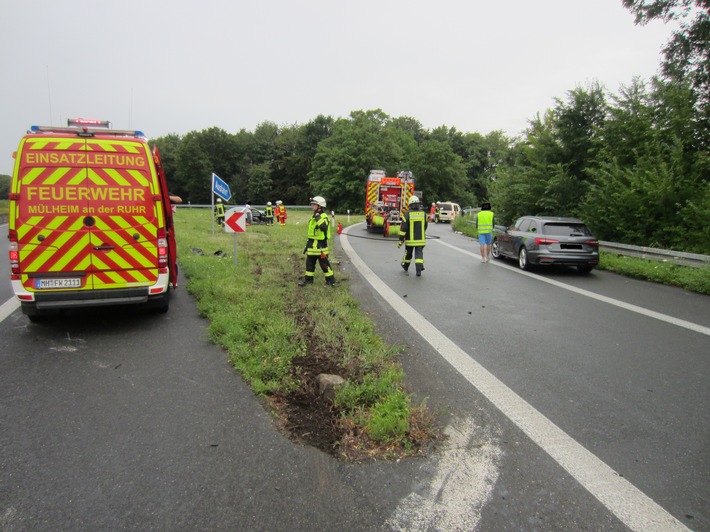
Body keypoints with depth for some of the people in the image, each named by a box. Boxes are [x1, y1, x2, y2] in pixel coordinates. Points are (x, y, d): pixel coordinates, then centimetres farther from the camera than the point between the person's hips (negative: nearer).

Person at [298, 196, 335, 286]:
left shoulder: (324, 216, -14)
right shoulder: (314, 217, 14)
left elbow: (323, 227, -35)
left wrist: (318, 217, -31)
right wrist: (308, 244, 22)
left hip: (320, 244, -9)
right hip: (312, 244, 9)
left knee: (324, 263, -2)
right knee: (309, 262, 12)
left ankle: (331, 280, 9)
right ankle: (308, 279, 22)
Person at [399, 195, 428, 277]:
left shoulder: (407, 213, -10)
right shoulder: (423, 213, -1)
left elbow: (403, 227, -12)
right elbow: (425, 226, 13)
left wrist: (401, 239, -7)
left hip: (410, 239, -1)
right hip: (421, 239, 1)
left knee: (408, 253, 18)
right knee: (419, 253, 1)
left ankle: (405, 266, 39)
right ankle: (419, 270, -12)